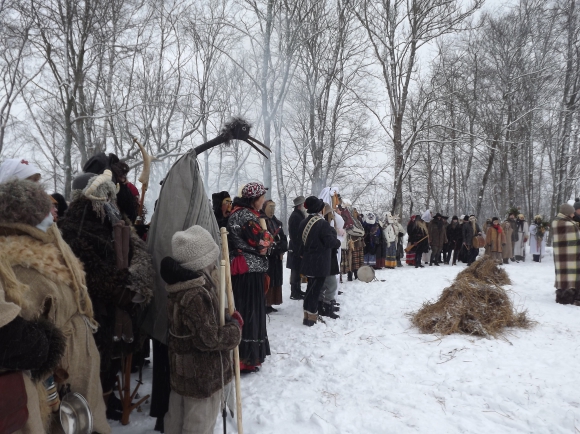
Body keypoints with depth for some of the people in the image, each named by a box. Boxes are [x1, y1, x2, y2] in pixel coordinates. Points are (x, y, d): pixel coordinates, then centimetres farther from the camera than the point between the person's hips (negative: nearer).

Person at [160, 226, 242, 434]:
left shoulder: (180, 286, 0)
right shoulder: (197, 295, -30)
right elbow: (208, 338, -29)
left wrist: (227, 319, -2)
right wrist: (235, 326, -15)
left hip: (183, 369, 9)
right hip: (202, 373, -9)